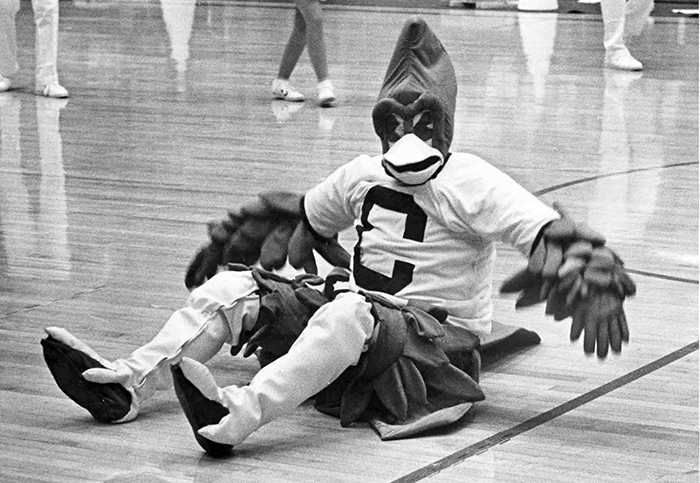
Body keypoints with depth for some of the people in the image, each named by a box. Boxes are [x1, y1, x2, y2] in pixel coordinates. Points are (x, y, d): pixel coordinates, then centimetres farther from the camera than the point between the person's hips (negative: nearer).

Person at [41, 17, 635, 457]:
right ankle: (127, 386, -16)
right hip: (360, 314, 7)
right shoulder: (363, 176, 10)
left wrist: (589, 271, -36)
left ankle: (239, 416, -56)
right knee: (234, 285, -5)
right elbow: (307, 216, 30)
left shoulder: (469, 182, -10)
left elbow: (546, 229, -22)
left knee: (351, 311, -40)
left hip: (441, 336, -7)